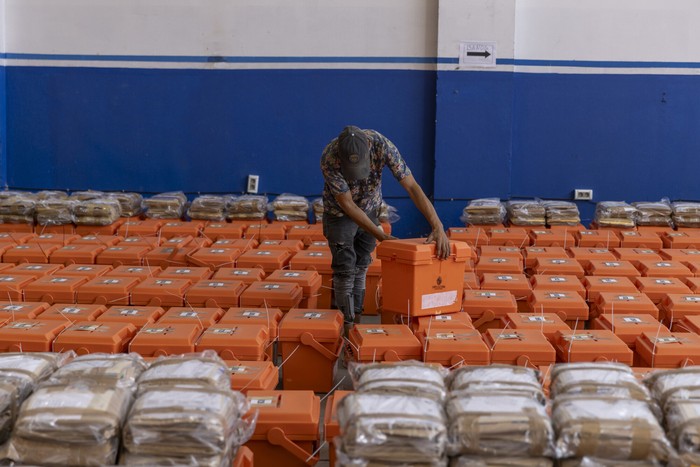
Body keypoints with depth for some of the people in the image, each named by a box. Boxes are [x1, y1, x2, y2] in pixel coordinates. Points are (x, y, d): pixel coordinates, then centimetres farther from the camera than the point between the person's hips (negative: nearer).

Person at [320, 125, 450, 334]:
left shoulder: (381, 144, -33)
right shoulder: (329, 158, -37)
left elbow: (412, 186, -34)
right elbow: (347, 204, -29)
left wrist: (438, 227, -43)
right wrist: (381, 236, -30)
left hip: (369, 209, 3)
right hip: (340, 212, -2)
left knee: (361, 266, 10)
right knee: (345, 269, -5)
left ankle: (357, 316, 23)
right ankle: (346, 323, 6)